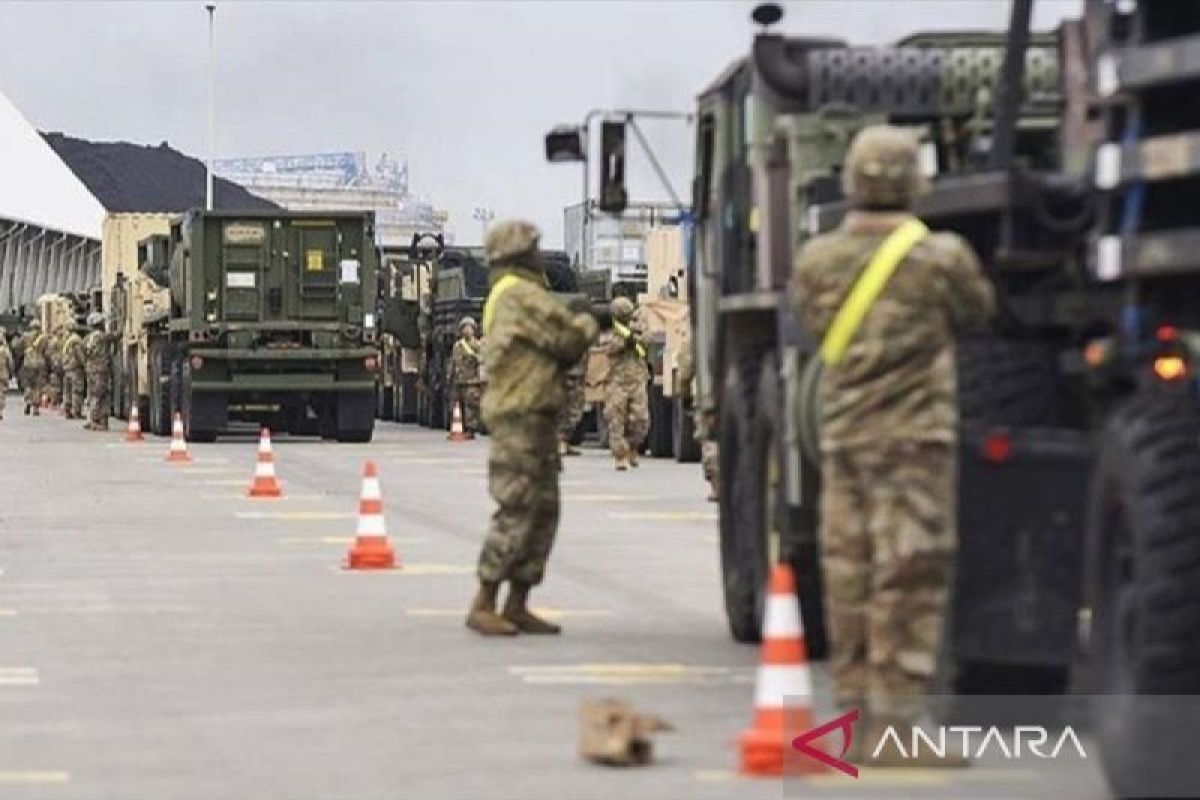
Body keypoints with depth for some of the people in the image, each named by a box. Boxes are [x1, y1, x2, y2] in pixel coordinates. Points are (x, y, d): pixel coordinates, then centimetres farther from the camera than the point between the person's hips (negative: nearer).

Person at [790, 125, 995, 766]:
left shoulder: (817, 260, 2)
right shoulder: (941, 258, -10)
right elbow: (978, 312, 7)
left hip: (841, 436, 5)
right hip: (914, 433, -5)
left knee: (849, 576, 10)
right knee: (909, 581, -5)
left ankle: (858, 712, 16)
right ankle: (894, 724, -9)